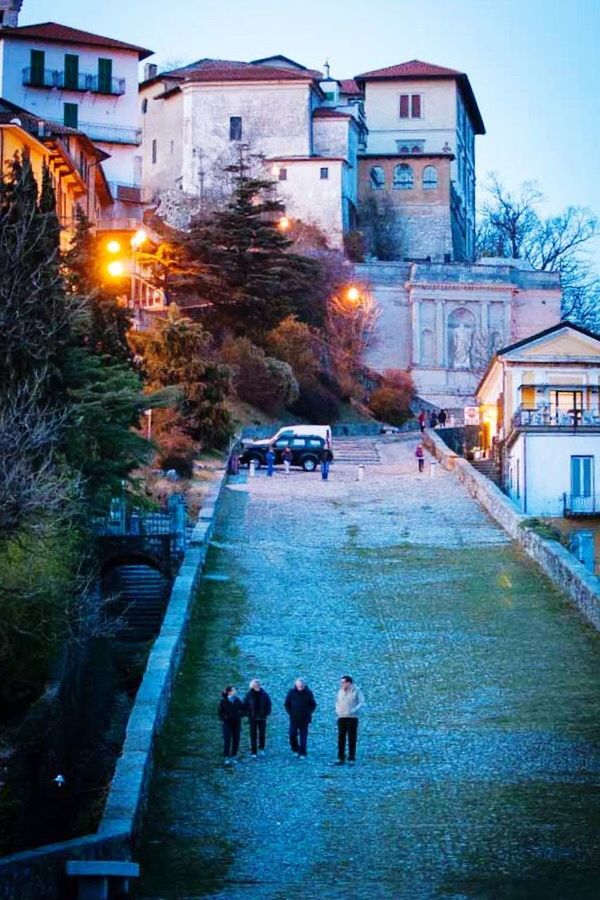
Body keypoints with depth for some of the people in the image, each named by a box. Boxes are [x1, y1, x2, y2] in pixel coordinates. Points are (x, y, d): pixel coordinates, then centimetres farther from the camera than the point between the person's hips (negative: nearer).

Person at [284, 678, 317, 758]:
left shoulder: (308, 693, 0)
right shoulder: (292, 692, 1)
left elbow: (313, 705, 6)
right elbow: (286, 704, 7)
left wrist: (307, 713, -8)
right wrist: (290, 713, -5)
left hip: (304, 719, -1)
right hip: (294, 718, 1)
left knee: (303, 736, -2)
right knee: (292, 735, -2)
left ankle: (302, 753, 1)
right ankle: (296, 750, 19)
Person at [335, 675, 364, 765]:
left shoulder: (356, 691, -4)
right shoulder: (341, 691, 10)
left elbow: (361, 703, -5)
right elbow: (337, 701, 22)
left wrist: (353, 710, -17)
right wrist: (337, 710, 6)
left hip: (352, 718, -4)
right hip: (341, 717, 4)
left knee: (352, 739, -1)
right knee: (341, 738, 4)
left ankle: (351, 759, 4)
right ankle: (341, 758, 9)